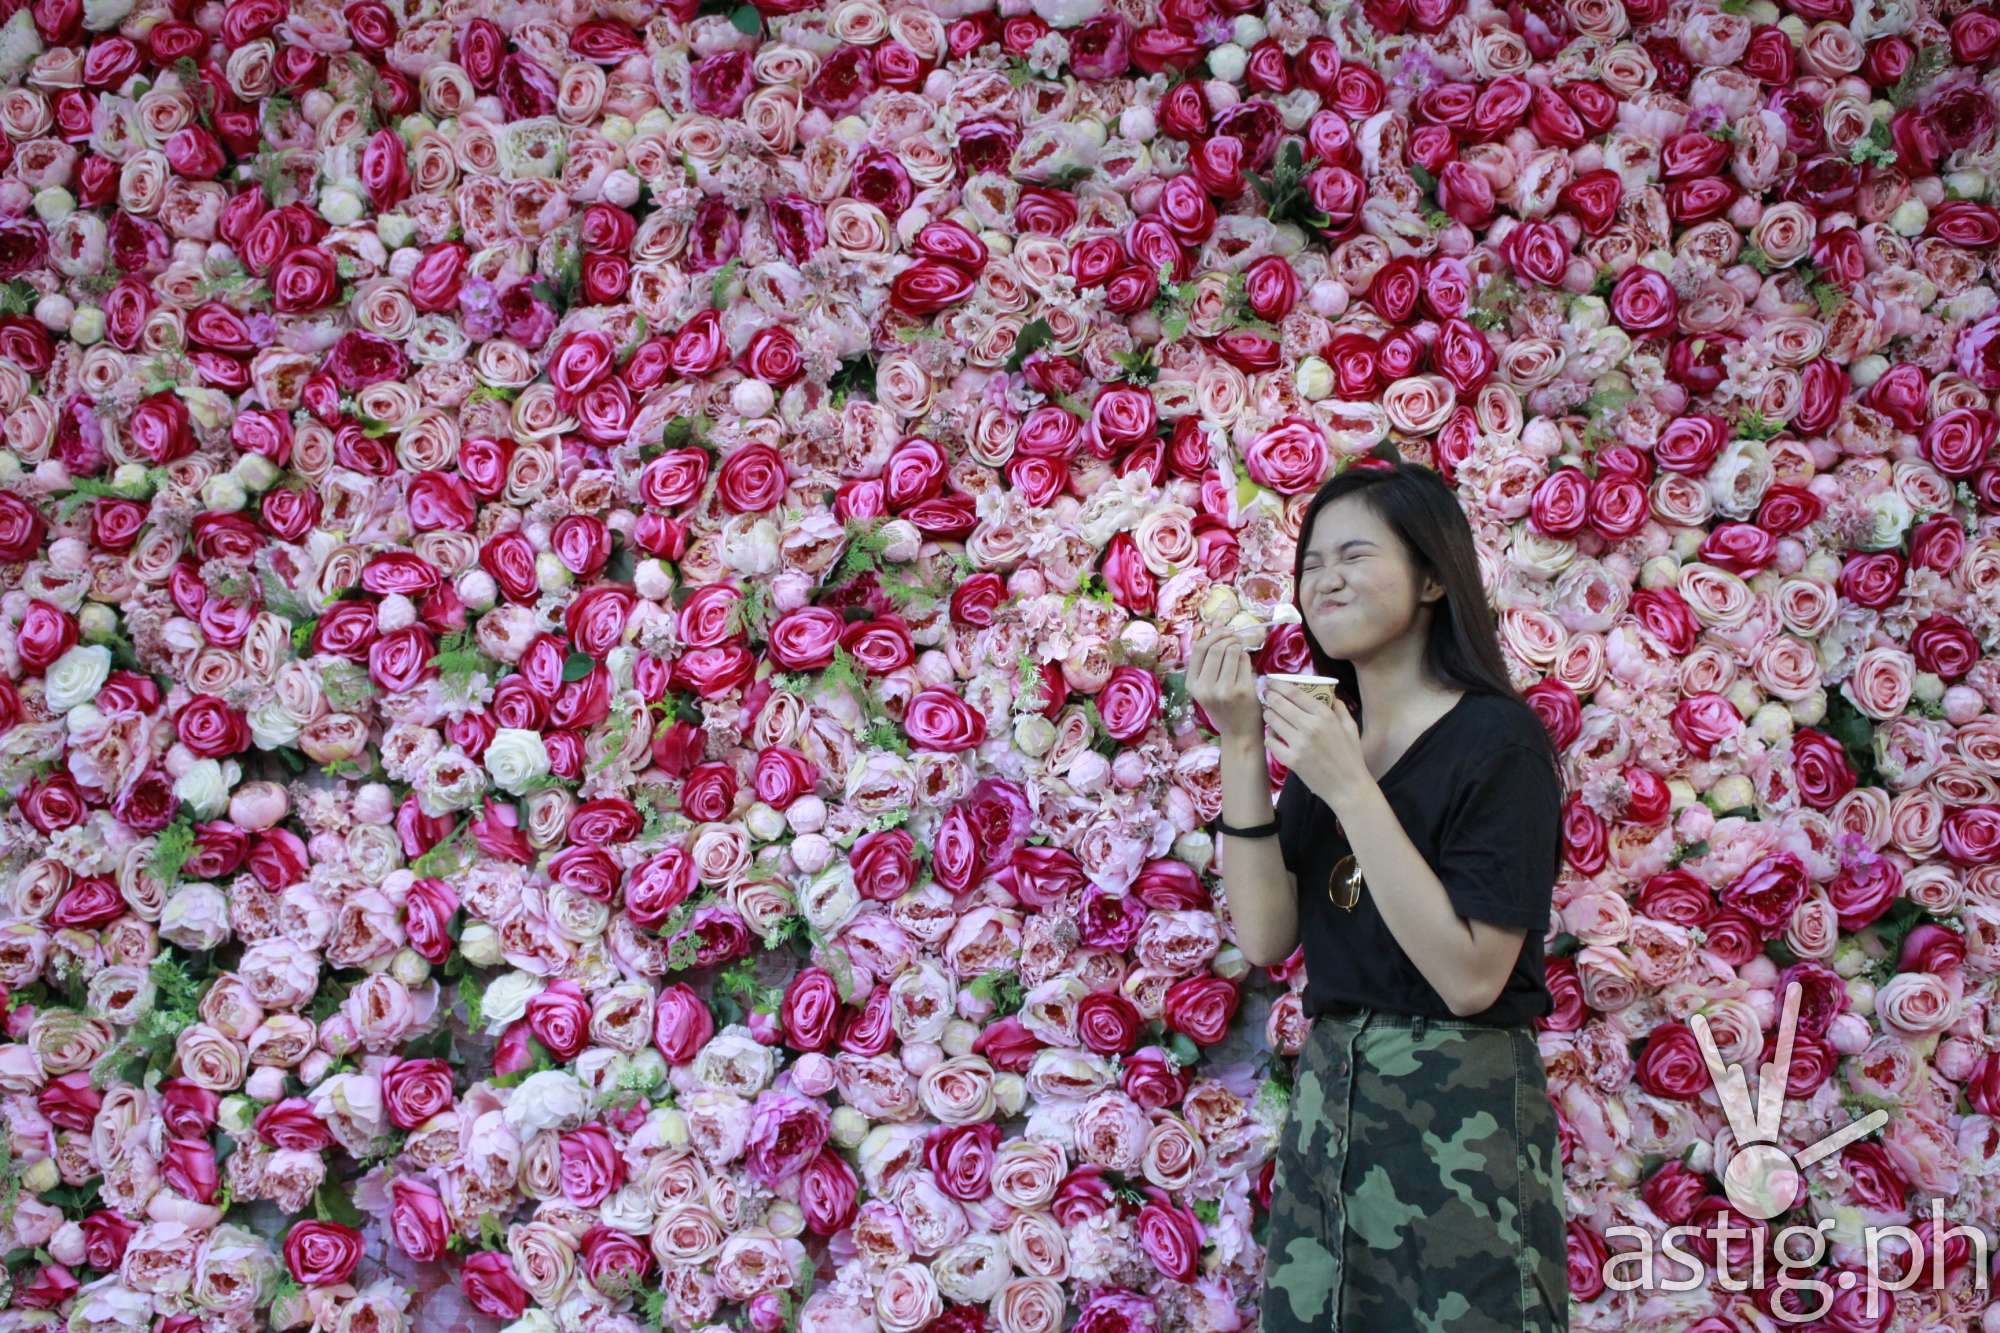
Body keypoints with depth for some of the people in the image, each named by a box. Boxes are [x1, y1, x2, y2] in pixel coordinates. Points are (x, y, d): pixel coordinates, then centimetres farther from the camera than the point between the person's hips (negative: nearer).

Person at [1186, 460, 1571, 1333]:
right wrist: (1242, 748, -8)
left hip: (1460, 1111, -6)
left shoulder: (1498, 738, -12)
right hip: (1327, 1104, 6)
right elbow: (1266, 938, -1)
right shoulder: (1325, 734, 8)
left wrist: (1351, 790, -22)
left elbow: (1471, 977, -20)